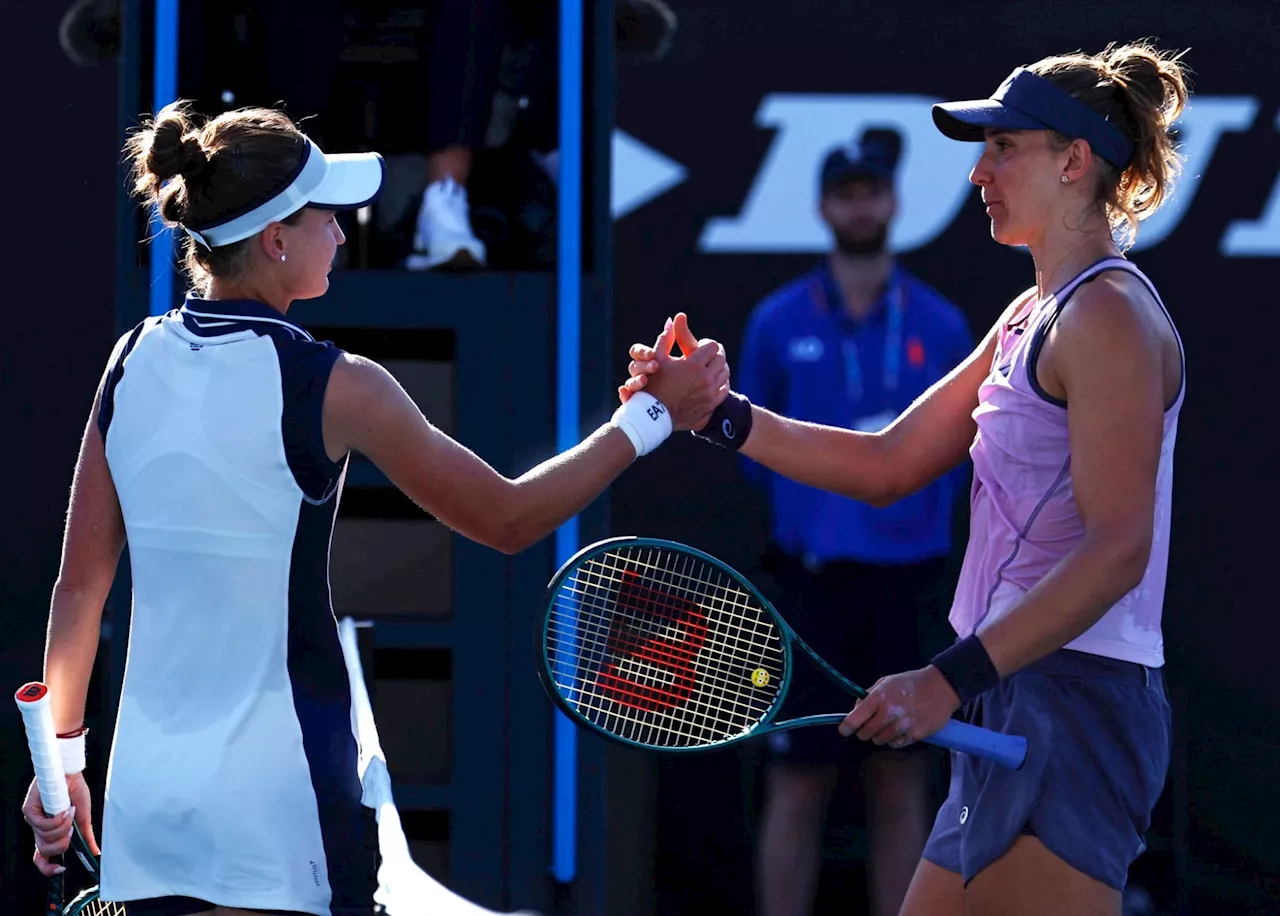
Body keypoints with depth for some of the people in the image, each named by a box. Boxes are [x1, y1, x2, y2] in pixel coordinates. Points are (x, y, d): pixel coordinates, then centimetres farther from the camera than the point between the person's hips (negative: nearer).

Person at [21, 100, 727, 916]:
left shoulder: (134, 364, 4)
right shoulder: (331, 388, -11)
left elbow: (80, 585, 8)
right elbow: (509, 520, -2)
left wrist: (62, 756, 17)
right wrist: (656, 416, 5)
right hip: (277, 808, -5)